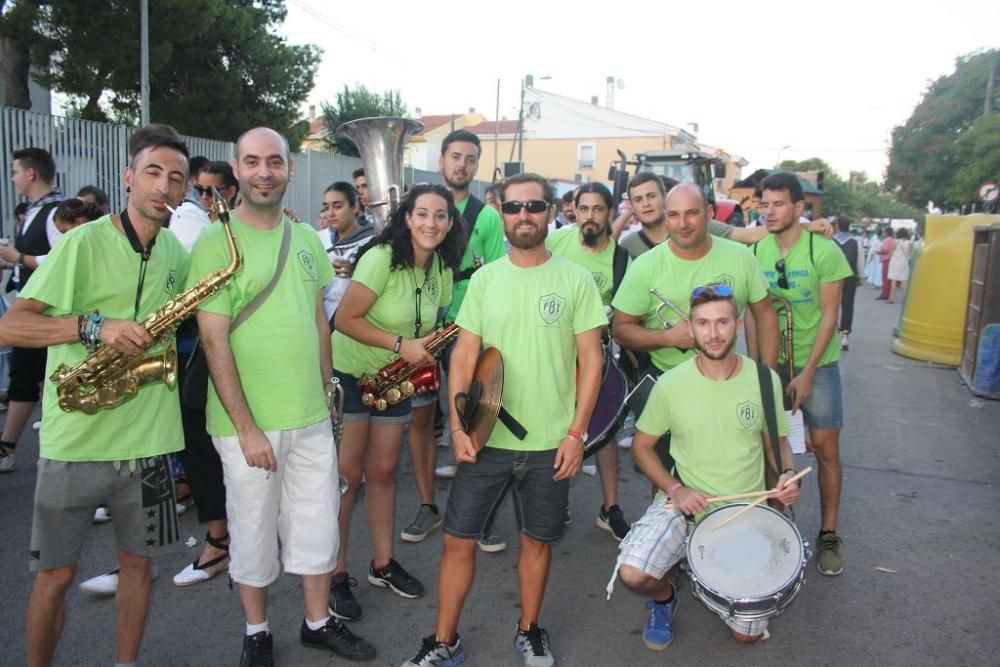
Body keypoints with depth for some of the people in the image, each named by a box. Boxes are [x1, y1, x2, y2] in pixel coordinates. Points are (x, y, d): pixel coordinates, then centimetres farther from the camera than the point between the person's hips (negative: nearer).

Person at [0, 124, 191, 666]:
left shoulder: (177, 251, 8)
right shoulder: (84, 242, -9)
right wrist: (94, 326, -26)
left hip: (148, 438, 5)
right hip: (74, 440, -4)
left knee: (137, 561, 14)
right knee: (54, 575, 9)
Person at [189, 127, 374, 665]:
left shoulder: (307, 239, 7)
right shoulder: (215, 243, -10)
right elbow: (213, 340, -14)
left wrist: (326, 387, 12)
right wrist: (246, 427, -16)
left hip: (312, 418, 5)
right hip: (248, 425, -4)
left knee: (318, 527, 15)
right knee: (253, 533, 12)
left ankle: (318, 622, 35)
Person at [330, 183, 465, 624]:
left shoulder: (442, 268, 0)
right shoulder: (382, 258, -21)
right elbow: (345, 319, -21)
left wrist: (424, 350, -9)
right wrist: (400, 344, -25)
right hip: (350, 374, -6)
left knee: (383, 471, 13)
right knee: (346, 476, 0)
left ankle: (382, 564, 26)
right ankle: (336, 575, 13)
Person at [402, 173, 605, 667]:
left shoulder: (575, 280, -3)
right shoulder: (483, 279, 2)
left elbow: (590, 360, -3)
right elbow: (463, 356, 2)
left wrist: (576, 432, -8)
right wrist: (458, 425, -7)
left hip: (550, 444, -1)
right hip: (486, 439, 1)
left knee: (537, 540, 14)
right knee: (457, 540, 5)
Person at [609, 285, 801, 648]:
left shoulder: (764, 380, -7)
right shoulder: (671, 384, -11)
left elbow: (777, 441, 9)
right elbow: (642, 446, 1)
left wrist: (788, 474, -12)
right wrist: (674, 489, -14)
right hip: (682, 501, -1)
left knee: (748, 632, 2)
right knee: (632, 573, -27)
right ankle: (664, 597, 11)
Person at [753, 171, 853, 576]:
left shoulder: (824, 251, -12)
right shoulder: (757, 252, -1)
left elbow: (829, 316, -11)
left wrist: (807, 373, -14)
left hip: (816, 363, -3)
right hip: (771, 361, 3)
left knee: (825, 447, 1)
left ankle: (828, 534, 15)